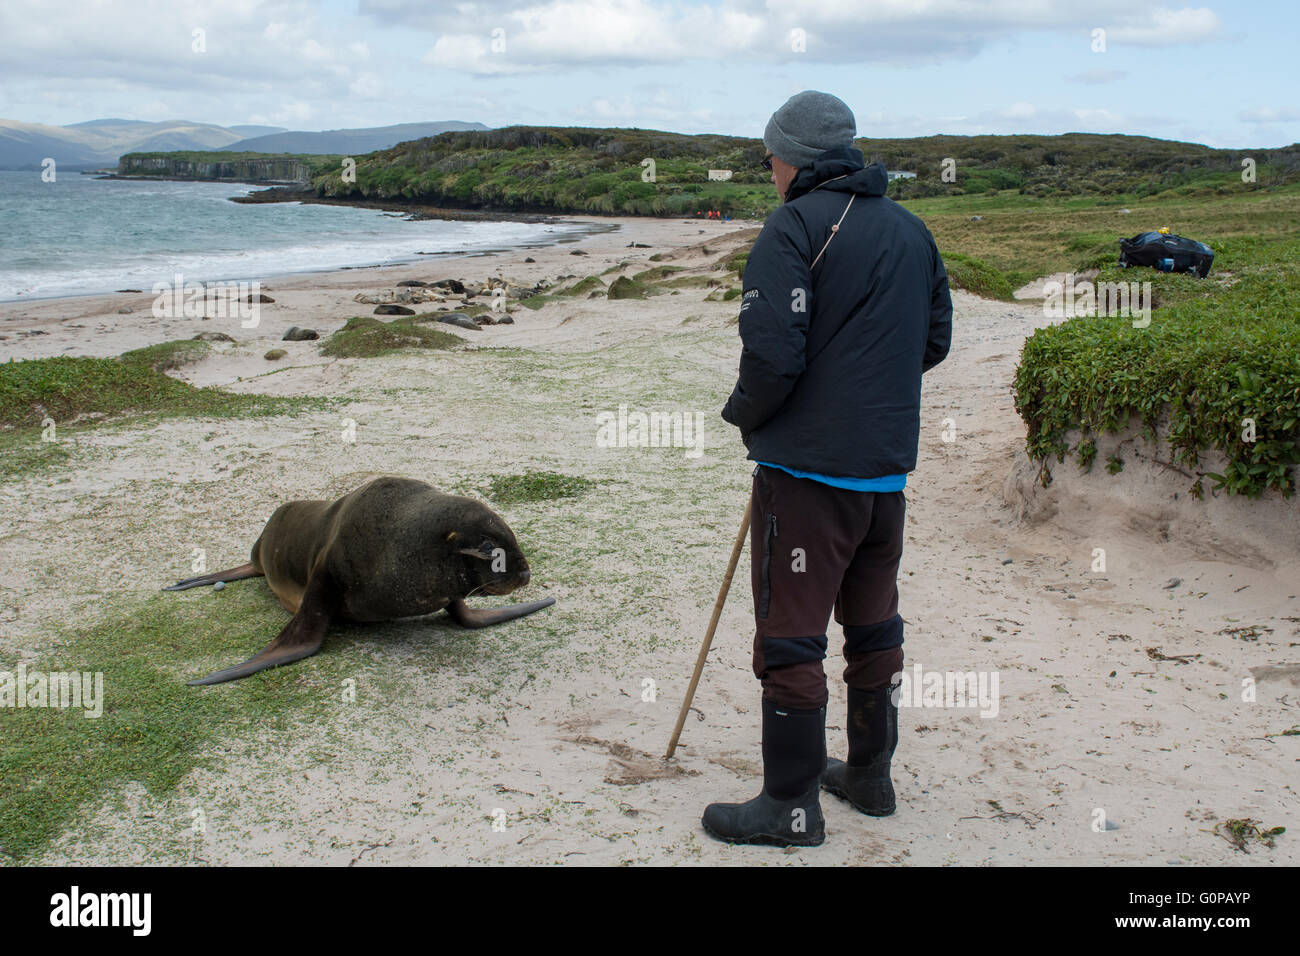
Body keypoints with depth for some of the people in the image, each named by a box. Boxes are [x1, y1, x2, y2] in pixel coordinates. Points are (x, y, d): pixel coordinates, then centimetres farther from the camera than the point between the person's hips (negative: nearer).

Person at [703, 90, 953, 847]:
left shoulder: (795, 225, -11)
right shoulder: (910, 229, 12)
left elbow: (773, 352, -20)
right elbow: (935, 340, 18)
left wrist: (745, 413, -2)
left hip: (808, 467, -8)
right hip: (888, 468, 8)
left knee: (790, 634, 1)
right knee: (874, 623, 18)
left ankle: (792, 805, 9)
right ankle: (870, 775, 31)